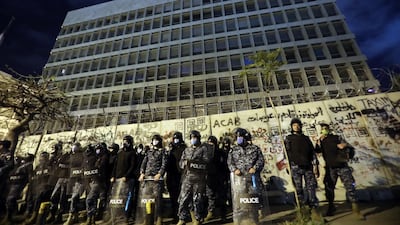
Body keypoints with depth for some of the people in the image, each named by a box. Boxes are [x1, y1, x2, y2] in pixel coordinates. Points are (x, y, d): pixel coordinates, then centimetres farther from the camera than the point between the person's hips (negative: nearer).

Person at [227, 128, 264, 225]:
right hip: (238, 176, 0)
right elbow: (230, 162, 6)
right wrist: (234, 169, -12)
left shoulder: (255, 148, 11)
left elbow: (261, 160, 4)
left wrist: (255, 167, -12)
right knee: (238, 197, -2)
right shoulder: (233, 149, 12)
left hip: (252, 176, 1)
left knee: (253, 197, 5)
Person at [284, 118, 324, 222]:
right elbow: (287, 152, -1)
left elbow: (312, 151, 17)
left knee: (311, 187, -2)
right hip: (296, 166, -3)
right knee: (299, 189, 2)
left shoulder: (306, 138, 19)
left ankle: (314, 209, 4)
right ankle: (302, 209, 12)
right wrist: (290, 164, -11)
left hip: (308, 166, 3)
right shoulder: (288, 138, 7)